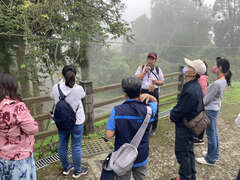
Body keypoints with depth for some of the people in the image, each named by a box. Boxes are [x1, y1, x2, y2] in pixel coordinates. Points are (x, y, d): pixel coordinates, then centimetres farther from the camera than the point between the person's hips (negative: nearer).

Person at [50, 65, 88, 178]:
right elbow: (83, 95, 4)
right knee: (76, 146, 11)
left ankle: (66, 168, 37)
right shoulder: (78, 89, -20)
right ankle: (77, 171, 26)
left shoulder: (56, 88, -14)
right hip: (77, 122, -3)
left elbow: (52, 96, 9)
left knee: (62, 145, 19)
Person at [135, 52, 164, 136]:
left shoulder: (158, 69, 9)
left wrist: (156, 82, -10)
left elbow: (162, 82, 11)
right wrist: (145, 71, -13)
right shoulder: (141, 68, 5)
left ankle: (153, 129, 26)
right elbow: (136, 78, -7)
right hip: (143, 92, -1)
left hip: (154, 92, 1)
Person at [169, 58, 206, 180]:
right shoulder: (195, 86, 2)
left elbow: (180, 110, -24)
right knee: (189, 152, 23)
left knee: (182, 153, 7)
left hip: (184, 126, -10)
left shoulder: (191, 91, -31)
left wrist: (172, 116, -6)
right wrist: (173, 113, 2)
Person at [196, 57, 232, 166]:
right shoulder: (224, 80, 3)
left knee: (211, 135, 5)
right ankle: (215, 155, 39)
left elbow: (206, 100, -19)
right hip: (215, 108, 10)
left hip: (210, 110, -9)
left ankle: (210, 159, 21)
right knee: (214, 133, 21)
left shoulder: (217, 83, -26)